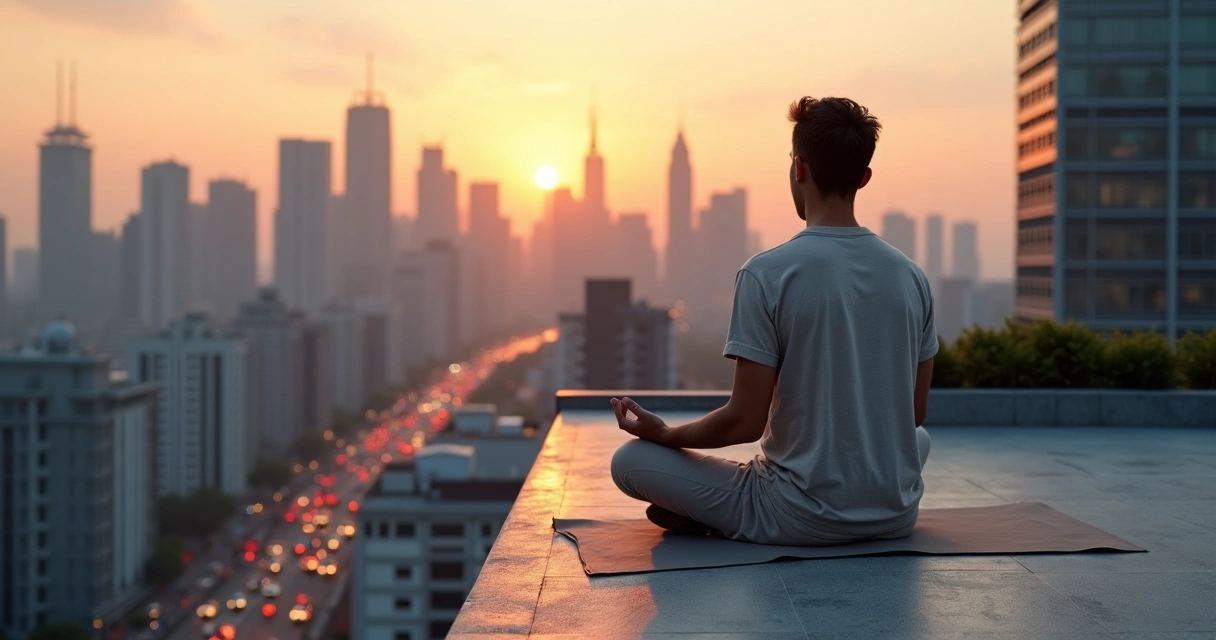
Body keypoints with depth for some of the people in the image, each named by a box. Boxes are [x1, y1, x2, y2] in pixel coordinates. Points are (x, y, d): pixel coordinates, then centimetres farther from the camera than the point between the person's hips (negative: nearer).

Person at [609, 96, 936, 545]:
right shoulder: (911, 276, 2)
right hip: (896, 516, 4)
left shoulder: (767, 273, -14)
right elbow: (914, 415, 11)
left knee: (630, 459, 7)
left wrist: (661, 432, 4)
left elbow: (745, 421, -14)